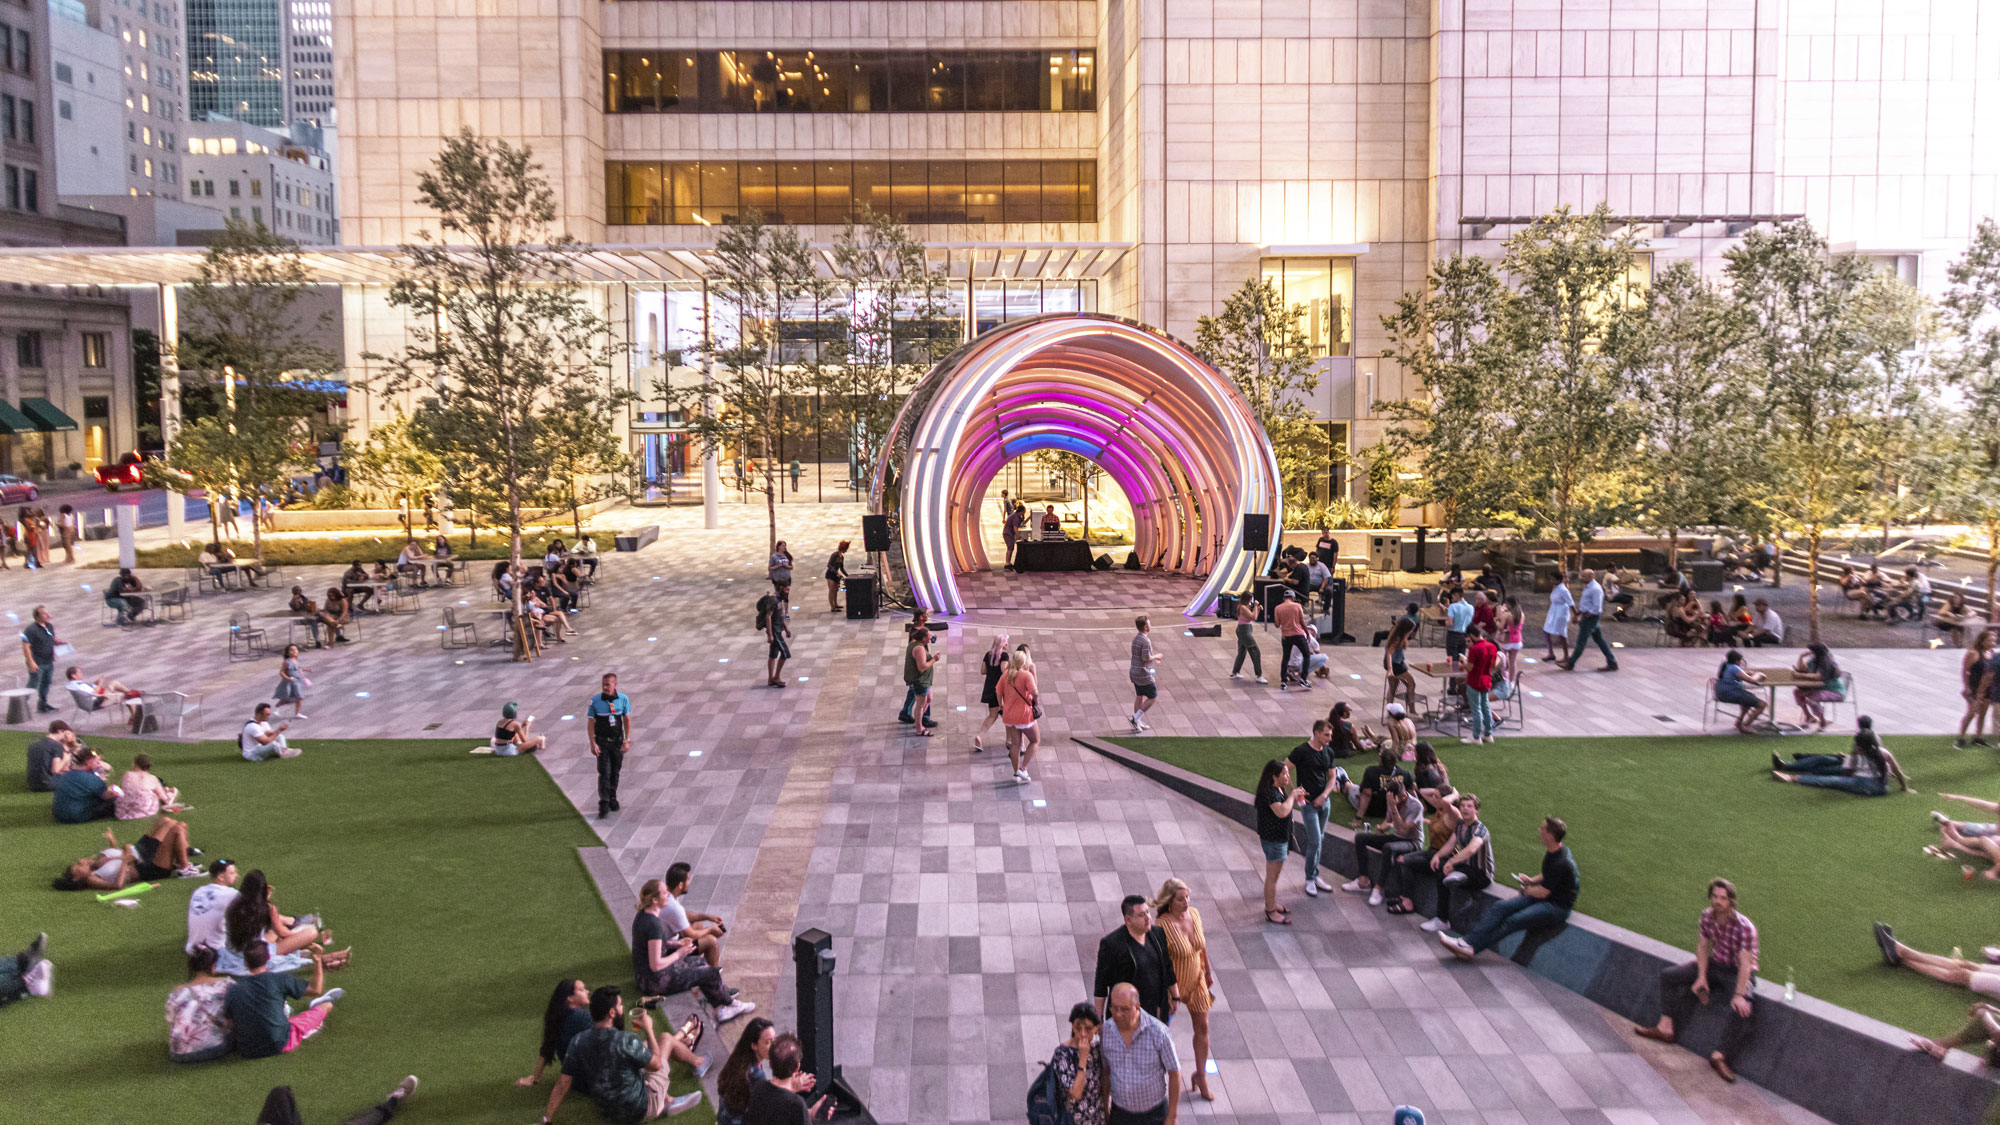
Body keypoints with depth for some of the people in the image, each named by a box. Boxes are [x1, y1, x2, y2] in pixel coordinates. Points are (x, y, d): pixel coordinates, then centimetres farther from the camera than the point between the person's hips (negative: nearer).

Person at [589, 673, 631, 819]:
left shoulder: (623, 699, -5)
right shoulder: (595, 701, -10)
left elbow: (627, 720, 2)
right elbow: (591, 722, -6)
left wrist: (627, 740, -2)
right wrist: (592, 743, -11)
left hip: (617, 740, 2)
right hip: (602, 741, -2)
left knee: (615, 772, 12)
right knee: (604, 773, -10)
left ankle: (613, 799, 29)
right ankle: (603, 805, -8)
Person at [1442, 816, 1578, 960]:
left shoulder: (1561, 863, -24)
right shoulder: (1552, 851, 7)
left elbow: (1543, 892, -19)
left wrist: (1526, 890, 1)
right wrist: (1532, 880, 8)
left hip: (1557, 907, -9)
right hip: (1544, 897, 9)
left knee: (1513, 921, -26)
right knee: (1500, 907, -10)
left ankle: (1472, 947, -28)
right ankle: (1468, 941, -24)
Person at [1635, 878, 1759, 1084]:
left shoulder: (1745, 927, -28)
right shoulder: (1708, 916, -10)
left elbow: (1745, 963, -30)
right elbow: (1702, 946, 1)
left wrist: (1739, 995, -36)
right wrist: (1701, 977, -8)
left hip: (1739, 972, -7)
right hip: (1716, 963, 7)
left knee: (1743, 1009, -35)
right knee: (1668, 976, 2)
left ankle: (1720, 1056, -25)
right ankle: (1666, 1028, 6)